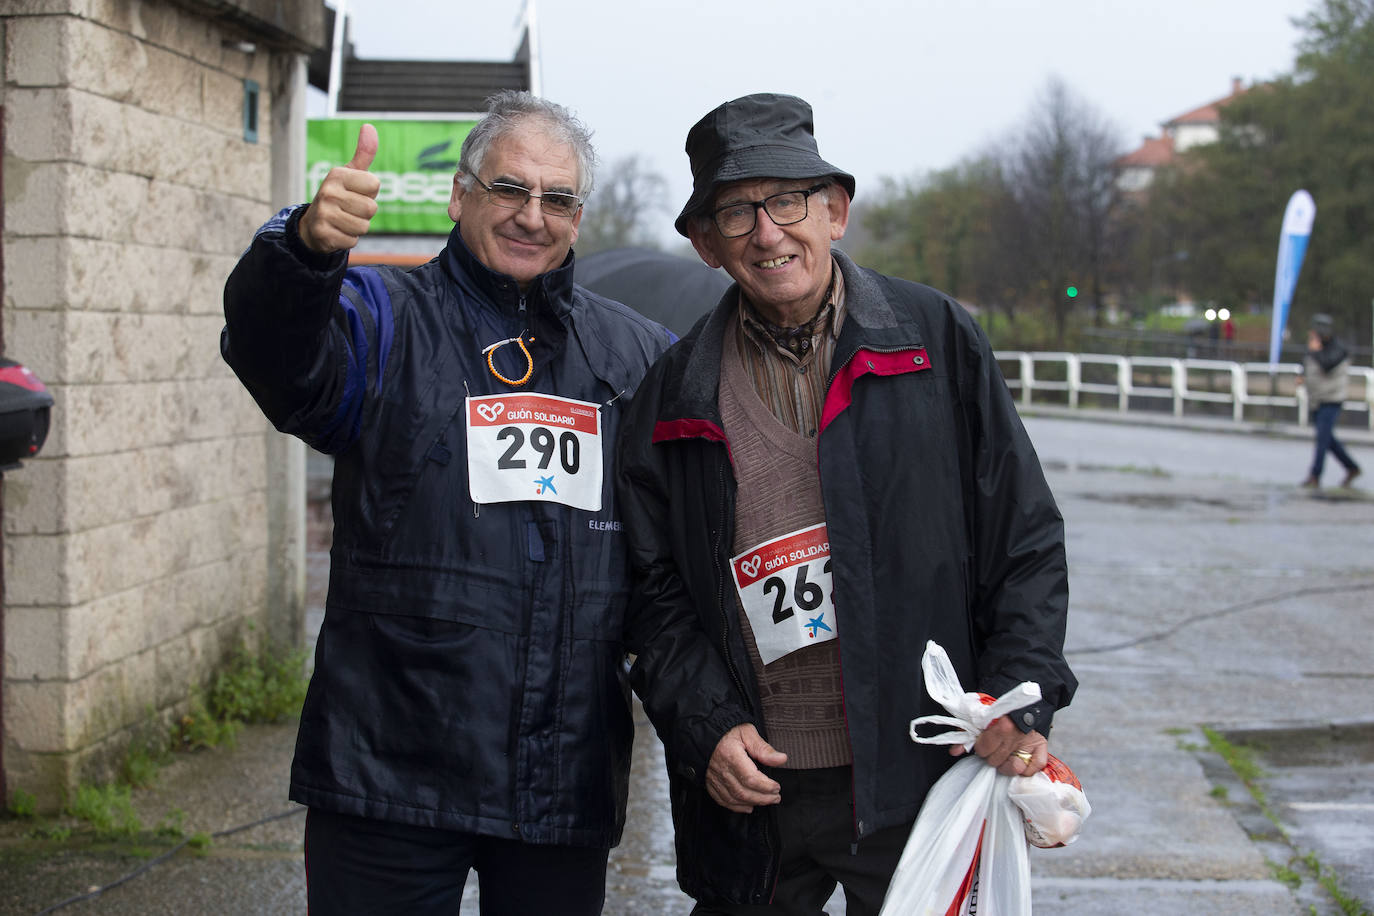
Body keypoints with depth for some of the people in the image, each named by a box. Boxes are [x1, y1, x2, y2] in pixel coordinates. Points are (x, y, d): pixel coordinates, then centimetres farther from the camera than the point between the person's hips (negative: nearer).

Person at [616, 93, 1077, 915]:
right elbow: (657, 595, 9)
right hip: (751, 786, 2)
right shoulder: (675, 395, 6)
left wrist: (1020, 705, -8)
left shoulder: (937, 339, 1)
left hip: (913, 779, -2)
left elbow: (1026, 539, 2)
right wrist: (707, 727, -6)